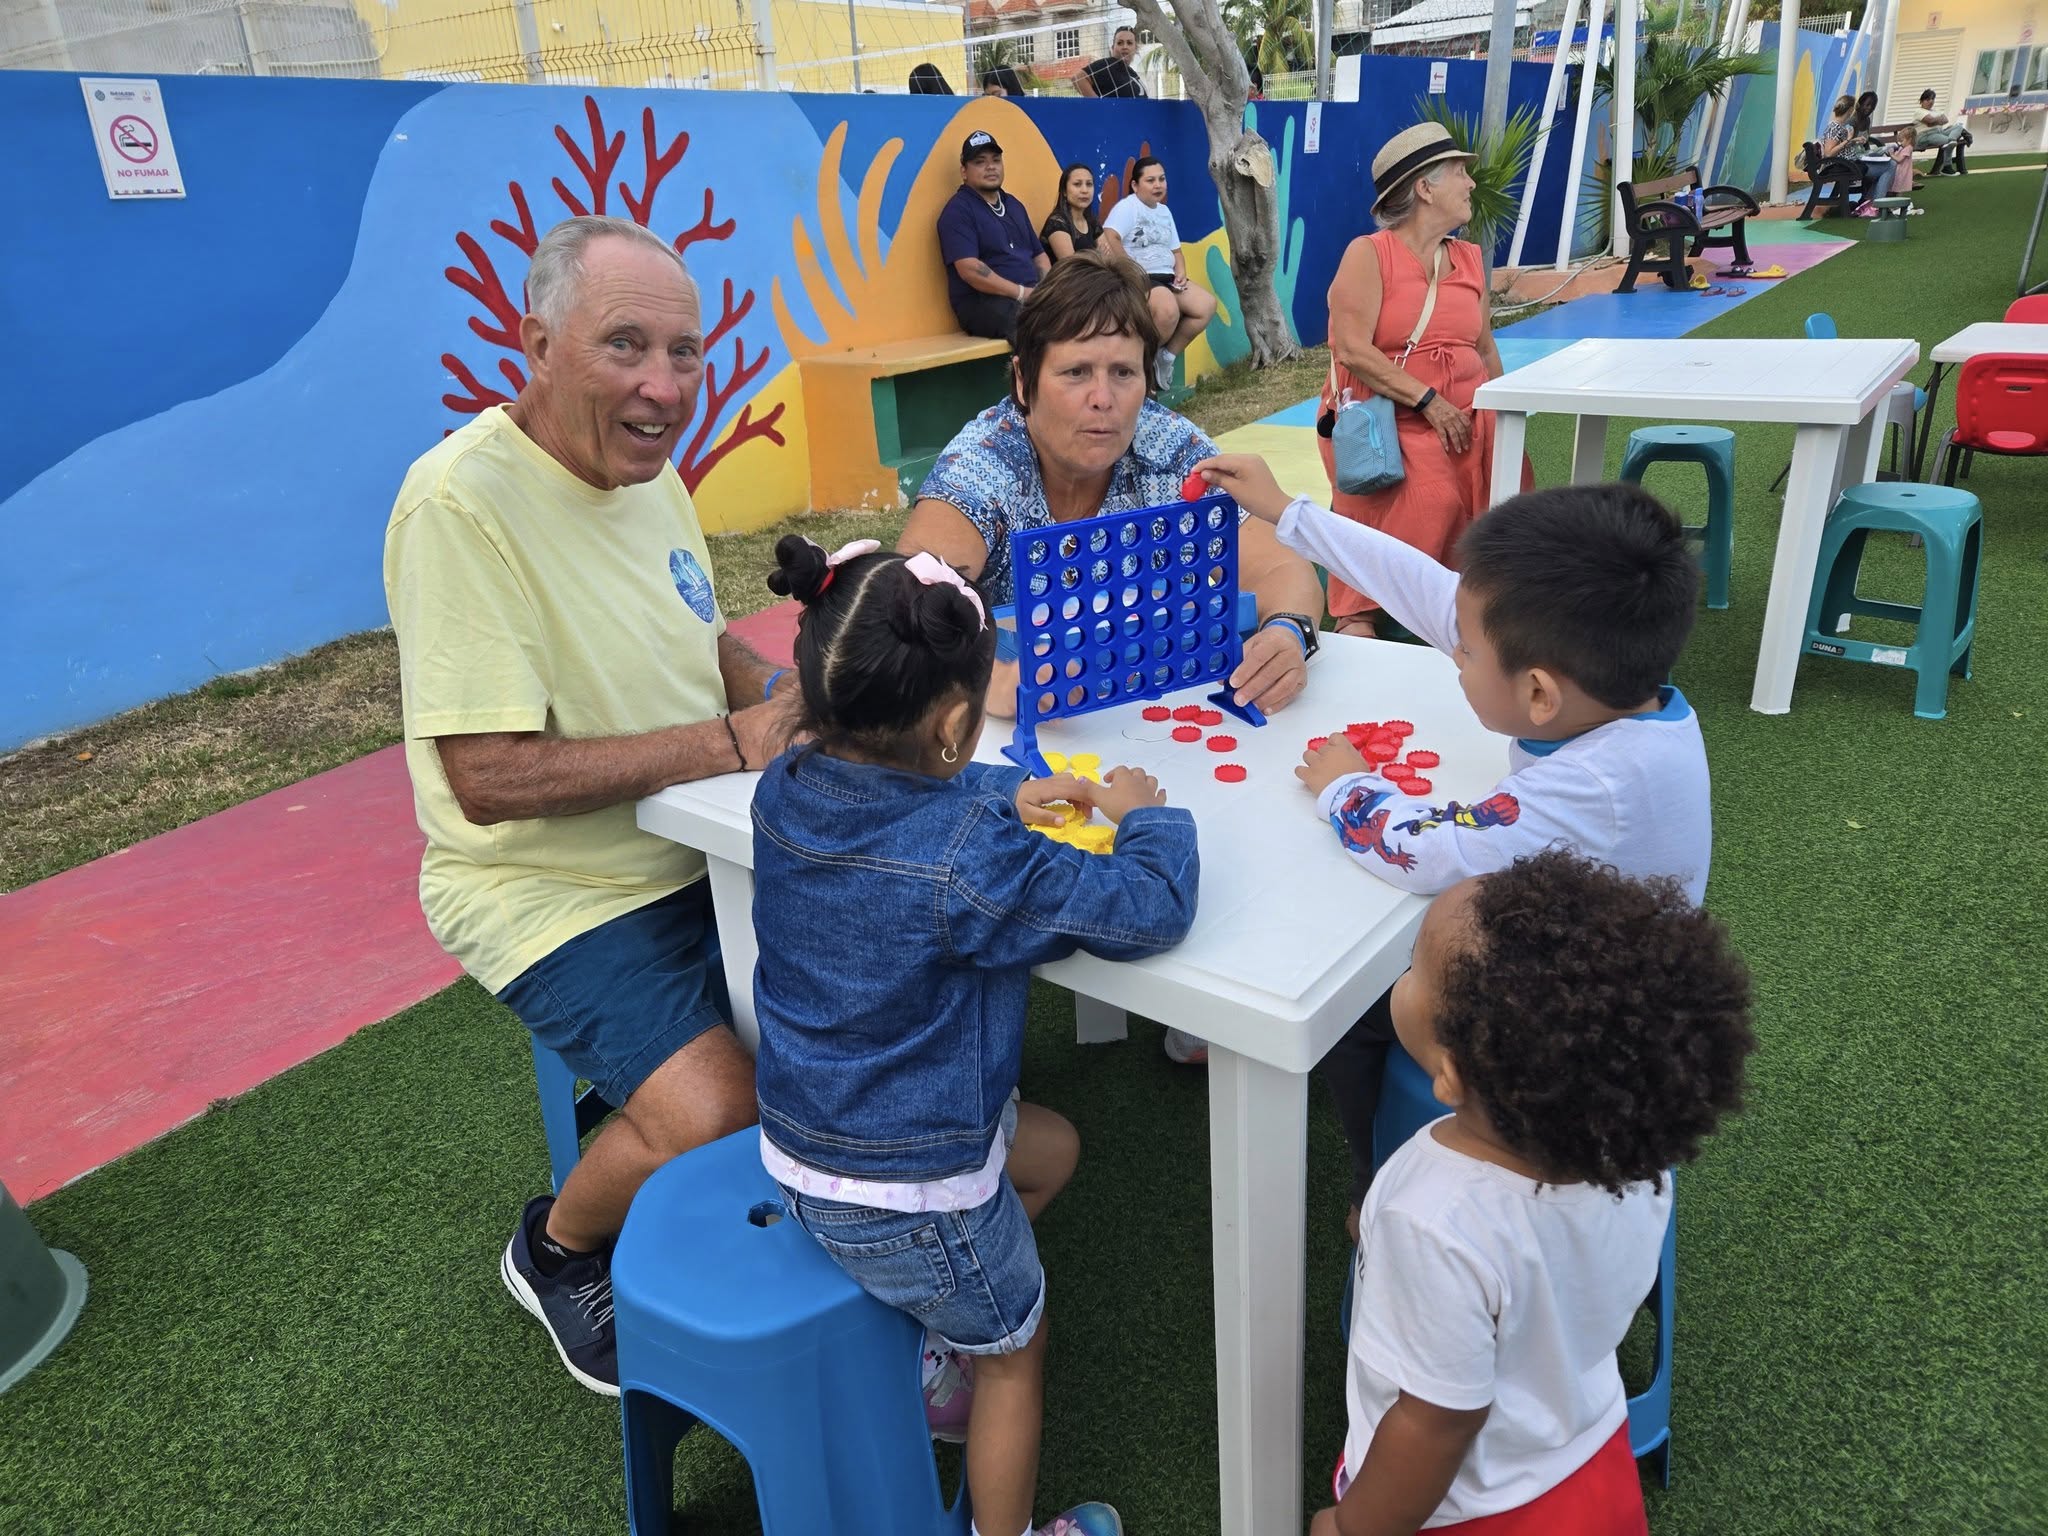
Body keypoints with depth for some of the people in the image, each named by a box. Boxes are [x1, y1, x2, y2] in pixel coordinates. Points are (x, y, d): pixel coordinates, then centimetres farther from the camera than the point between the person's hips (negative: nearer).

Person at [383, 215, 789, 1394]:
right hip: (558, 895, -7)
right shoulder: (463, 502, -22)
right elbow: (489, 778, -25)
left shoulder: (647, 467, 4)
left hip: (702, 854, 8)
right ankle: (557, 1253, 12)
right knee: (717, 1117, -22)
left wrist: (793, 698, -5)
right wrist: (728, 743, -22)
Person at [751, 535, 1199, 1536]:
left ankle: (937, 1354, 37)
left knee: (1051, 1150, 29)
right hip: (906, 1196, -7)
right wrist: (1145, 813, -8)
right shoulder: (969, 859, -33)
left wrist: (1003, 802, 3)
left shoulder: (783, 791, -11)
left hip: (797, 1149, 7)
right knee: (1015, 1354, 22)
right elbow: (1150, 910, -27)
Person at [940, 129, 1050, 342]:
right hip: (982, 303, -8)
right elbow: (969, 269, -14)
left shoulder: (1014, 205, 24)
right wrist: (1022, 293, -17)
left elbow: (1039, 254, 25)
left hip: (1031, 295, 8)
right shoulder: (958, 210, -1)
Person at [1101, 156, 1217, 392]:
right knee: (1168, 309, -37)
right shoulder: (1127, 207, -4)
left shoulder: (1164, 211, 22)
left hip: (1167, 278, 9)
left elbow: (1175, 249, 26)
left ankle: (1166, 357, -1)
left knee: (1207, 304, -11)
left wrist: (1181, 272, 5)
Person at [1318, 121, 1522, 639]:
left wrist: (1500, 414, 1)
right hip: (1386, 415, -6)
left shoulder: (1471, 260, 16)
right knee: (1431, 495, -31)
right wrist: (1428, 402, -18)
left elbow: (1486, 350, 20)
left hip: (1466, 415, 6)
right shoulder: (1368, 254, -4)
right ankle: (1359, 613, -19)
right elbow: (1352, 350, -15)